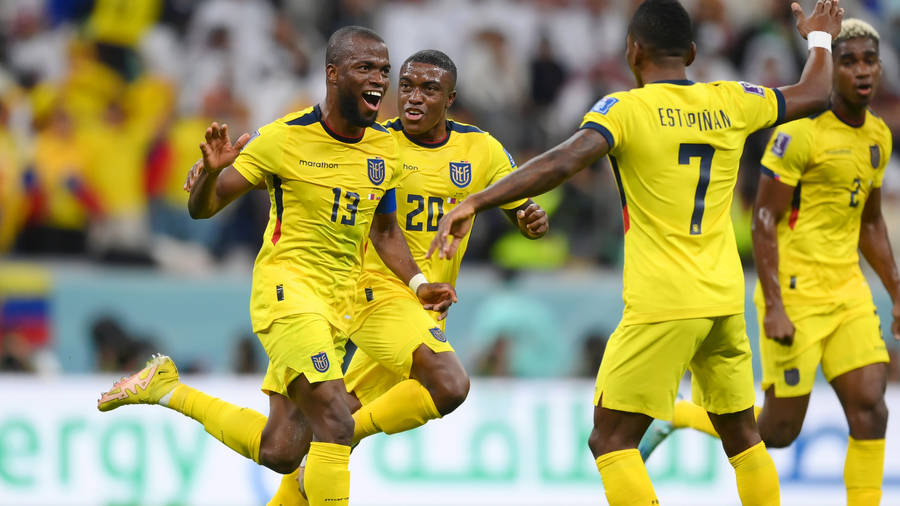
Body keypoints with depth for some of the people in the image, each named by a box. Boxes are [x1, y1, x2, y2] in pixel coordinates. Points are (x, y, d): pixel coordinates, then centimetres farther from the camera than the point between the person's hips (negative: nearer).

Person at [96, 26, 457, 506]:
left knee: (278, 453, 8)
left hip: (337, 304, 7)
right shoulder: (284, 138, -10)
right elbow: (202, 208, -7)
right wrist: (212, 171, -29)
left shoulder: (385, 149, 6)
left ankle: (167, 388, 26)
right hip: (286, 287, -7)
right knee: (335, 421, -23)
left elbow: (385, 231, 22)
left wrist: (418, 284, 7)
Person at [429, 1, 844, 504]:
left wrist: (474, 203, -26)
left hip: (662, 307, -6)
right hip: (725, 301, 6)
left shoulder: (626, 108, -8)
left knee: (611, 440, -2)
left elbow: (563, 162, -23)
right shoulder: (729, 102, 7)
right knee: (742, 435, 19)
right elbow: (814, 95, 22)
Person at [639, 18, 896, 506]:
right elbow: (764, 220, -15)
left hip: (847, 291, 7)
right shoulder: (800, 133, -14)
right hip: (795, 294, -7)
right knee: (780, 429, -1)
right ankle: (674, 416, 21)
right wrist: (774, 308, -21)